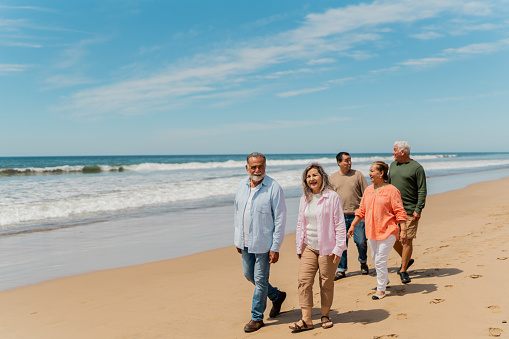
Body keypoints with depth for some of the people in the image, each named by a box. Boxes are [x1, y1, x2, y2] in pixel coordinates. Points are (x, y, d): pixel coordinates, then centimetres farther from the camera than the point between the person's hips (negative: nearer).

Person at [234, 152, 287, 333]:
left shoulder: (273, 188, -14)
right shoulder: (241, 186, 4)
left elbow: (280, 219, -13)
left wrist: (275, 248, -15)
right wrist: (237, 239, 12)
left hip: (263, 243, -6)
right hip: (246, 242, 7)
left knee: (260, 280, 2)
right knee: (248, 274, 17)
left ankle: (257, 317, 19)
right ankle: (276, 295, 39)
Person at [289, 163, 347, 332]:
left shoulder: (332, 197, -7)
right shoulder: (305, 199, 9)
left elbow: (340, 224, -7)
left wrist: (338, 248, -11)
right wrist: (299, 247, 14)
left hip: (327, 248, -4)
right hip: (309, 247, 5)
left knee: (326, 282, 6)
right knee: (304, 280, -3)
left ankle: (325, 315, 24)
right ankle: (306, 320, 2)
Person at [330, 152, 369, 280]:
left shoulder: (357, 175, 3)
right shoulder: (332, 178, 9)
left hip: (357, 215, -2)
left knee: (361, 242, -2)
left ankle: (363, 262, 27)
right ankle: (341, 270, 17)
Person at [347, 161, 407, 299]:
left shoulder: (391, 190, -8)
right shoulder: (368, 190, 10)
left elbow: (400, 213, -10)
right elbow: (361, 210, 17)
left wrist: (403, 231, -15)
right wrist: (352, 226, 15)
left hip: (387, 231, -6)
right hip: (371, 231, 7)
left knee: (380, 260, -7)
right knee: (375, 259, 17)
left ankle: (381, 289, 8)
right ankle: (385, 280, 41)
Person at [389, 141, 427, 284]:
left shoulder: (417, 168, -5)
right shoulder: (393, 165, 13)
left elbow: (422, 191, -7)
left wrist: (418, 209, -14)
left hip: (410, 211, -6)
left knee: (407, 240, -3)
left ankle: (403, 270, 10)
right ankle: (406, 260, 31)